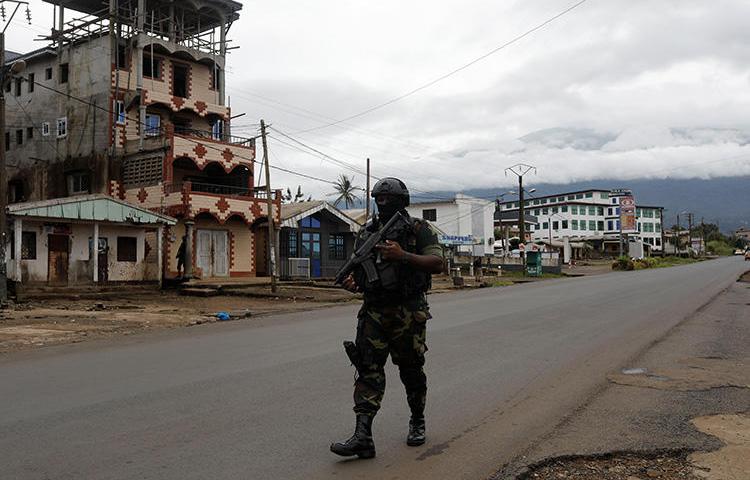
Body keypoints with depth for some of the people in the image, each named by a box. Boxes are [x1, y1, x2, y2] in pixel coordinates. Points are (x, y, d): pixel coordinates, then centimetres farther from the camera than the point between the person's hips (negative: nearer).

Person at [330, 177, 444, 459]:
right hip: (374, 311, 3)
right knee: (368, 368, -7)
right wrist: (353, 283, -2)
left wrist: (402, 256, -23)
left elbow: (437, 264, -12)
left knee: (411, 370, 9)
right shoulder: (366, 233, 12)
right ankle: (362, 436, -11)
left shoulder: (419, 230, -1)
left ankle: (417, 422, 30)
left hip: (408, 312, -3)